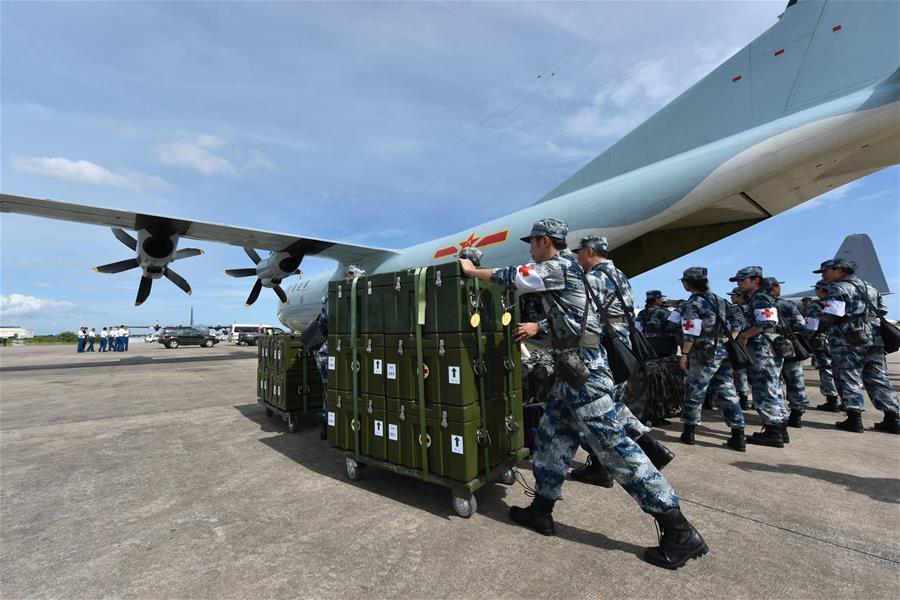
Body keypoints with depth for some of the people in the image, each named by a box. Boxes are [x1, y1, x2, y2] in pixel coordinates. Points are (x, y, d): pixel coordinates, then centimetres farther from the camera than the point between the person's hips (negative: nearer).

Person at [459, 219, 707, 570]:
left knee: (614, 446, -6)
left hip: (584, 369, -11)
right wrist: (538, 328, 27)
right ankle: (541, 511, 26)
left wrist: (470, 270, 4)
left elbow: (511, 278, -10)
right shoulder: (562, 272, 19)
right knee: (551, 435, 13)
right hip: (573, 369, 11)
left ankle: (681, 534, 7)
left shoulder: (559, 268, -11)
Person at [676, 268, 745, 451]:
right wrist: (727, 341, 18)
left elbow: (690, 334, -17)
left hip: (704, 354, -7)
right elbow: (736, 324, 15)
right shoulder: (719, 300, 13)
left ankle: (689, 432, 14)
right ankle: (738, 437, 9)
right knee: (727, 391, 9)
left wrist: (684, 354, -11)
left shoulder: (692, 304, -11)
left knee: (694, 392, 4)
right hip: (724, 351, 7)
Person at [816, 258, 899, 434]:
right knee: (879, 380, 12)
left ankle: (854, 419, -1)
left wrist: (818, 317, 2)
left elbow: (830, 317, -17)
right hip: (874, 339, 8)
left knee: (849, 379, -2)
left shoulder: (839, 289, -8)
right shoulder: (870, 287, 19)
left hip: (848, 341, -8)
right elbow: (881, 312, 22)